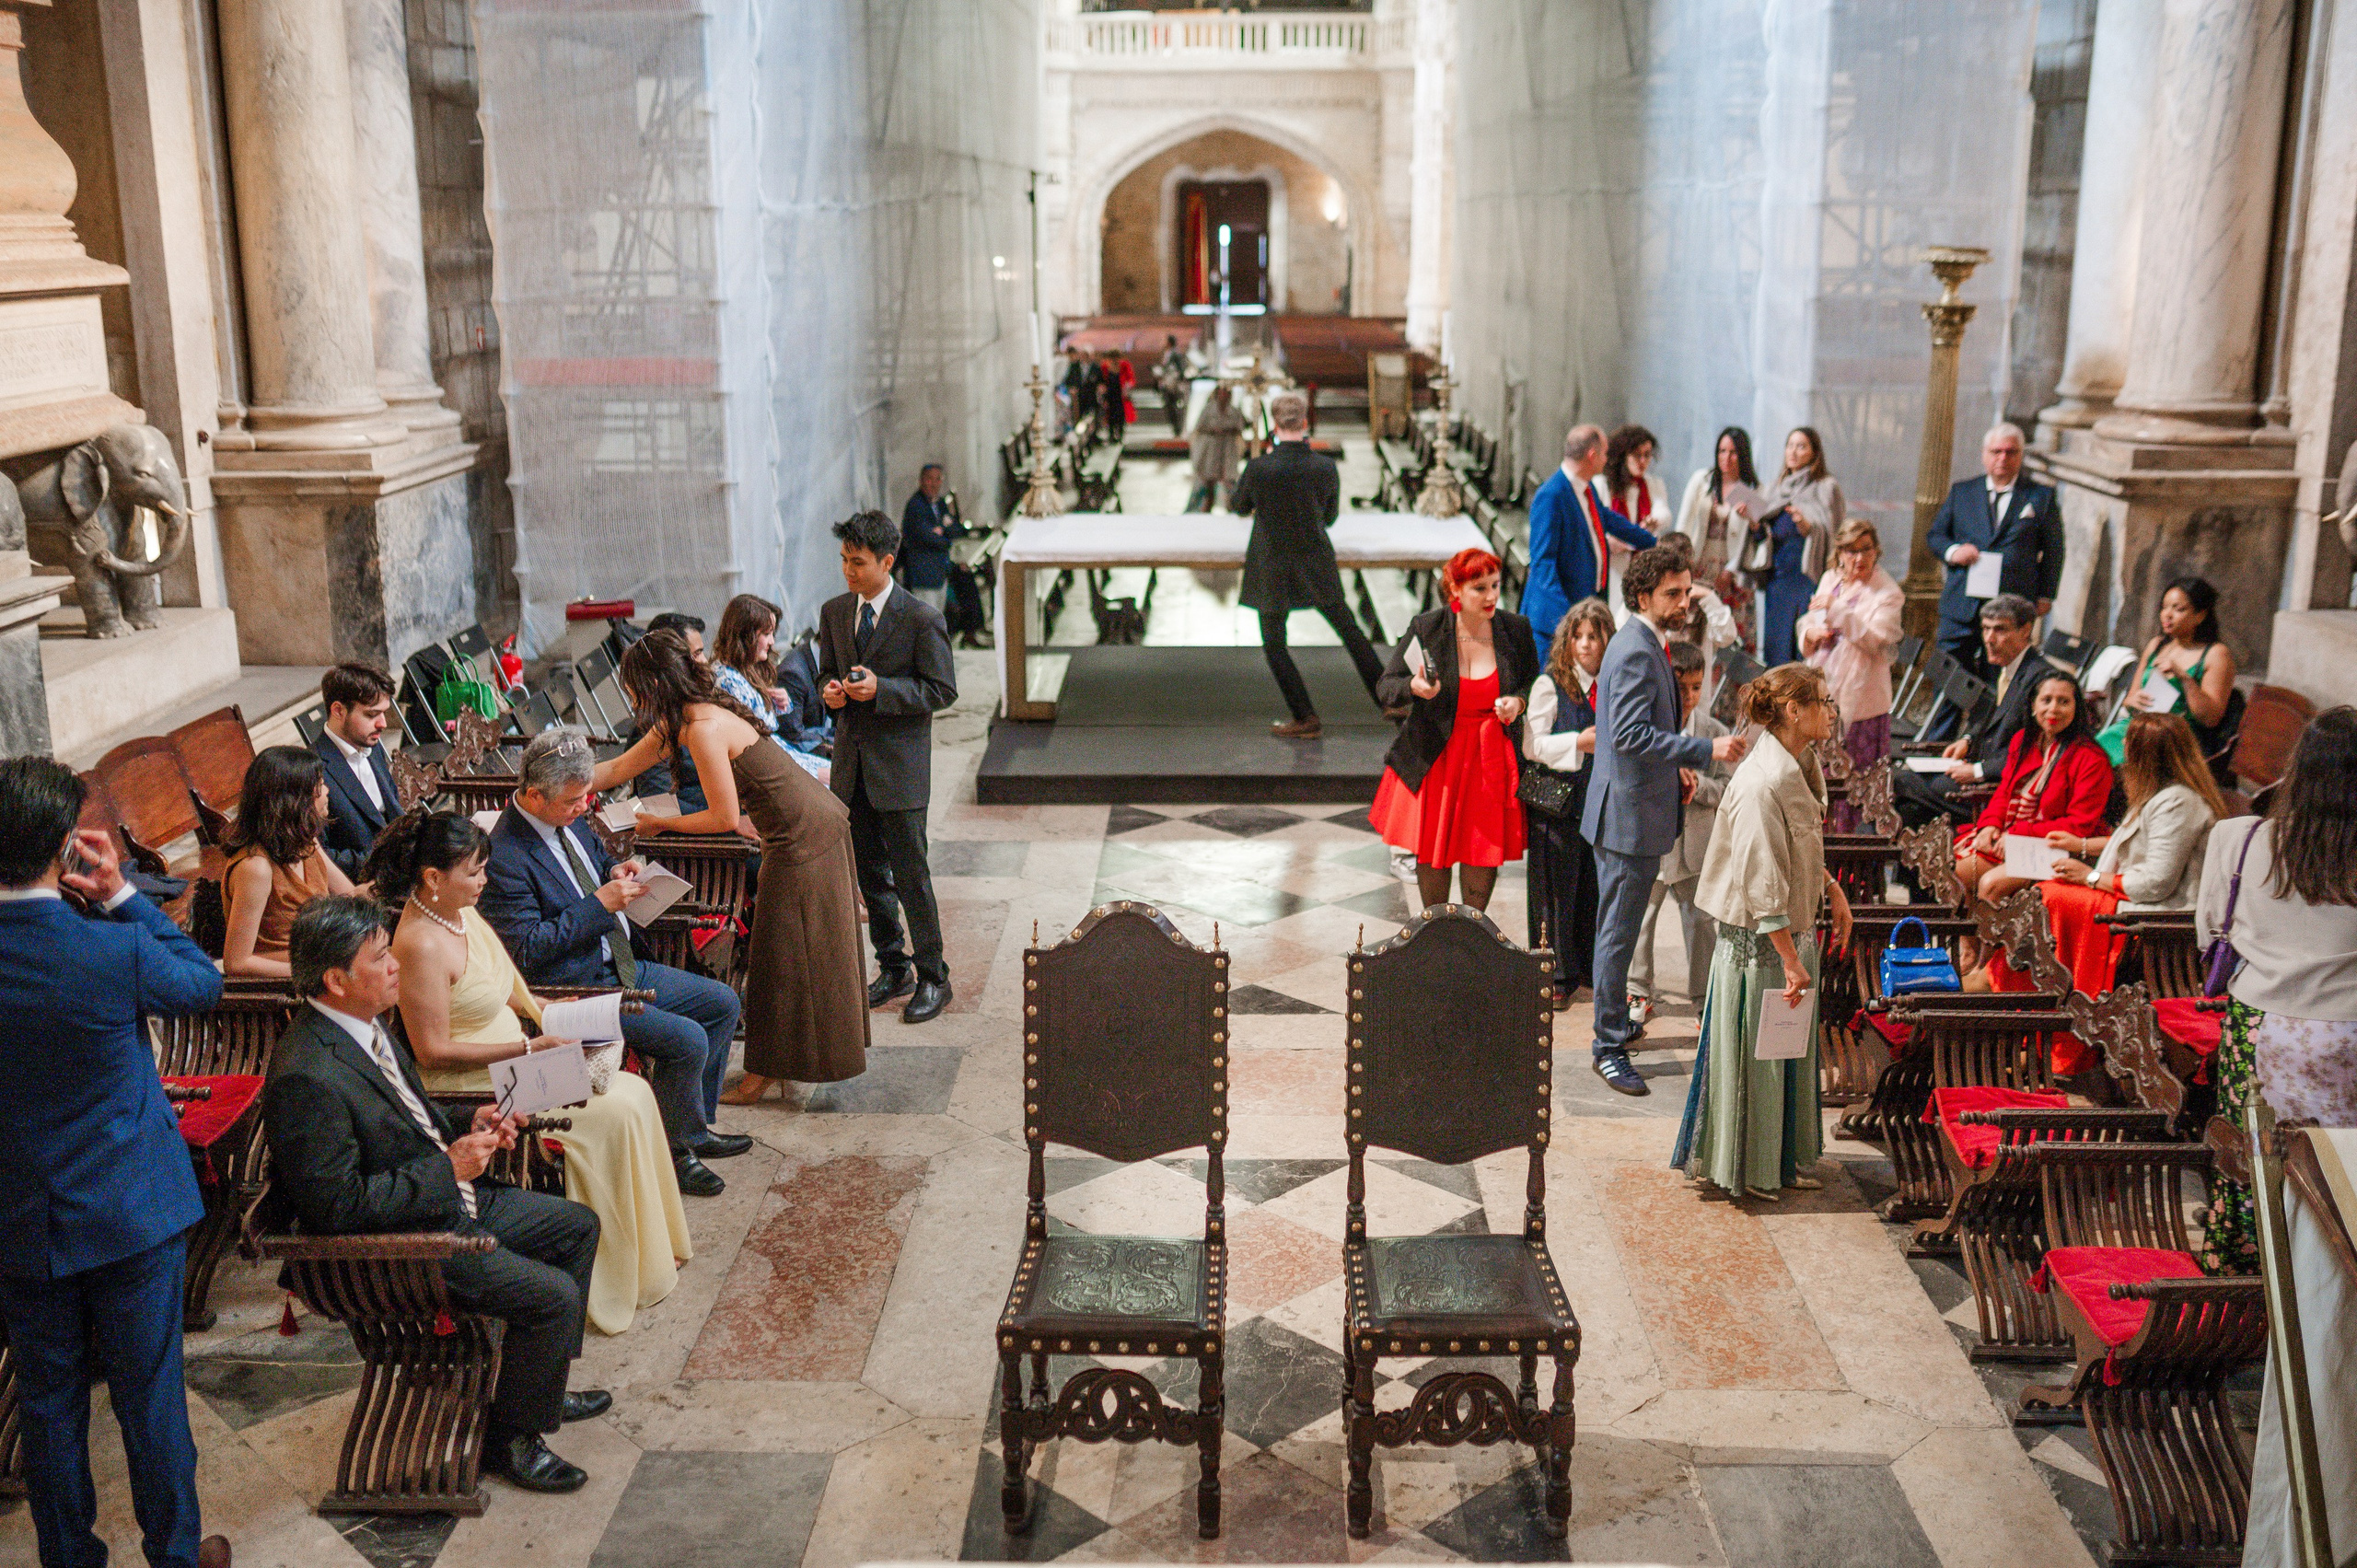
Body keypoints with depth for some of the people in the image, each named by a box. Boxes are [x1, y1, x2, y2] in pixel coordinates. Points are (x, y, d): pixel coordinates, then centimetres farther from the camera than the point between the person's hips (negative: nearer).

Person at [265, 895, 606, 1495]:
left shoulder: (366, 1023, 2)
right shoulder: (307, 1076, -29)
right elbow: (339, 1206, -28)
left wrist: (467, 1126, -1)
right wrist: (447, 1167, -22)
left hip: (448, 1198, 10)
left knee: (578, 1226, 15)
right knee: (553, 1294, -18)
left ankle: (541, 1386, 29)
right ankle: (508, 1437, 5)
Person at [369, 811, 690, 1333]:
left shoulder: (463, 912, 5)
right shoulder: (421, 943, -24)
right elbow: (434, 1051, -23)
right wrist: (529, 1048, -21)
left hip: (510, 1061, 9)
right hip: (473, 1089, -9)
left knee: (634, 1091, -1)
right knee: (614, 1113, -16)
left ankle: (650, 1247, 7)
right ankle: (629, 1276, -3)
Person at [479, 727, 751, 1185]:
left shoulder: (567, 820, 4)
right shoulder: (505, 856, -23)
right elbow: (527, 949, -24)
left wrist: (615, 872, 1)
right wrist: (600, 903, -24)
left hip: (622, 967, 10)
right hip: (574, 991, -10)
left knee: (723, 1003, 9)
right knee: (687, 1040, -21)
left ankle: (692, 1131, 19)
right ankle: (672, 1151, 1)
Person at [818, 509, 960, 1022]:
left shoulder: (921, 619, -12)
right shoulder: (834, 612, 6)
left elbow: (943, 690, -10)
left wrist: (881, 689, -21)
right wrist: (831, 690, -6)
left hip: (900, 765, -6)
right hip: (852, 763, 6)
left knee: (910, 875, -1)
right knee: (870, 874, 14)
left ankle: (932, 978, 12)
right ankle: (893, 969, 28)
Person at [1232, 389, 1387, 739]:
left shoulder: (1258, 468, -20)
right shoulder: (1326, 467, -11)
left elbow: (1239, 506, 1)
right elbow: (1330, 516, 5)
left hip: (1272, 569, -3)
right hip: (1317, 565, 3)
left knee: (1274, 644, 13)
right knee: (1350, 631, 17)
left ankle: (1305, 718, 14)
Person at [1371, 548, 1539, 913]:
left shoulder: (1515, 630, -4)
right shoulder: (1425, 629, -10)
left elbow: (1535, 684, 13)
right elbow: (1385, 687, -5)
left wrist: (1518, 701, -10)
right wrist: (1414, 687, -27)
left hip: (1493, 757, 1)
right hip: (1435, 756, -1)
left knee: (1486, 851, 5)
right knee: (1432, 849, 8)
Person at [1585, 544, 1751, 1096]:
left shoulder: (1646, 645, 13)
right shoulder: (1636, 652, -20)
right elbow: (1630, 735, -29)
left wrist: (1674, 771, 16)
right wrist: (1706, 750, -28)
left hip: (1637, 807, 11)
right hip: (1629, 814, -11)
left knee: (1618, 929, 20)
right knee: (1618, 932, -3)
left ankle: (1614, 1023, 33)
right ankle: (1608, 1047, 4)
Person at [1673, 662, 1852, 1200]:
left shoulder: (1800, 767, 6)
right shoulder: (1761, 783, -24)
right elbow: (1763, 884, -25)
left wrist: (1832, 889, 12)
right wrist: (1791, 961, -23)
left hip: (1793, 932, 9)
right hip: (1760, 939, -9)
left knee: (1790, 1050, 18)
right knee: (1754, 1051, 4)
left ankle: (1784, 1162, 31)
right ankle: (1744, 1170, 19)